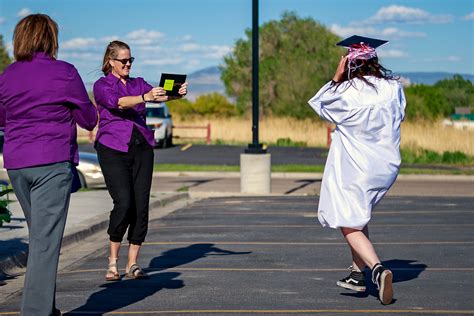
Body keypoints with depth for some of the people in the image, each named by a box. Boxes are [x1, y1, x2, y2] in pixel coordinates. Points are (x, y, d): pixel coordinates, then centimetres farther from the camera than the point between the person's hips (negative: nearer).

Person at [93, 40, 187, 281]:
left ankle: (132, 265, 5)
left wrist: (177, 93, -26)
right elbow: (116, 102, -20)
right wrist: (144, 98, -37)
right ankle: (113, 260, -1)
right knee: (124, 203, -17)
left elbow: (159, 96, -4)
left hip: (142, 148, 5)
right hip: (113, 149, -4)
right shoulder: (101, 86, 1)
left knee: (141, 207, -3)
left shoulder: (139, 83, 15)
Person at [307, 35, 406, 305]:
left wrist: (337, 78, 5)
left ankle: (377, 269, -24)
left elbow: (320, 105, 7)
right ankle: (358, 274, 25)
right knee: (360, 216, 25)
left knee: (350, 225, 0)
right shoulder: (393, 89, -3)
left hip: (352, 168, -5)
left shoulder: (345, 92, -14)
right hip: (386, 166, 5)